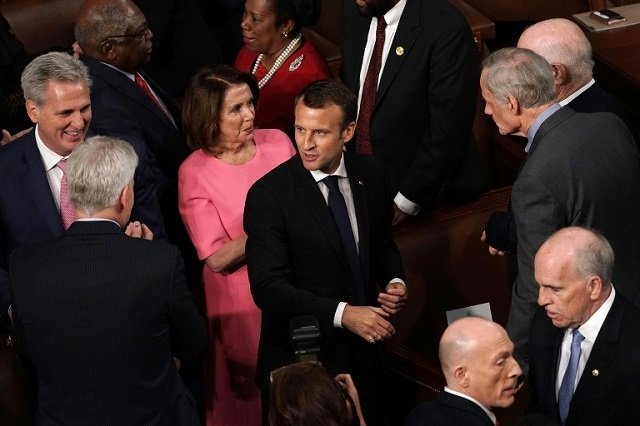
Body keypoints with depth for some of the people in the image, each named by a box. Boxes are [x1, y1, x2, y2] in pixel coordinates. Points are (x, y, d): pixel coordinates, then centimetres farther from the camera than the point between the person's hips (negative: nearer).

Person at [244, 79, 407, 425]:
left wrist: (394, 282, -6)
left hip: (363, 354, 5)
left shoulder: (371, 175, -2)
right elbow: (269, 288, -21)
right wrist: (342, 314, -28)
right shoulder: (268, 195, -17)